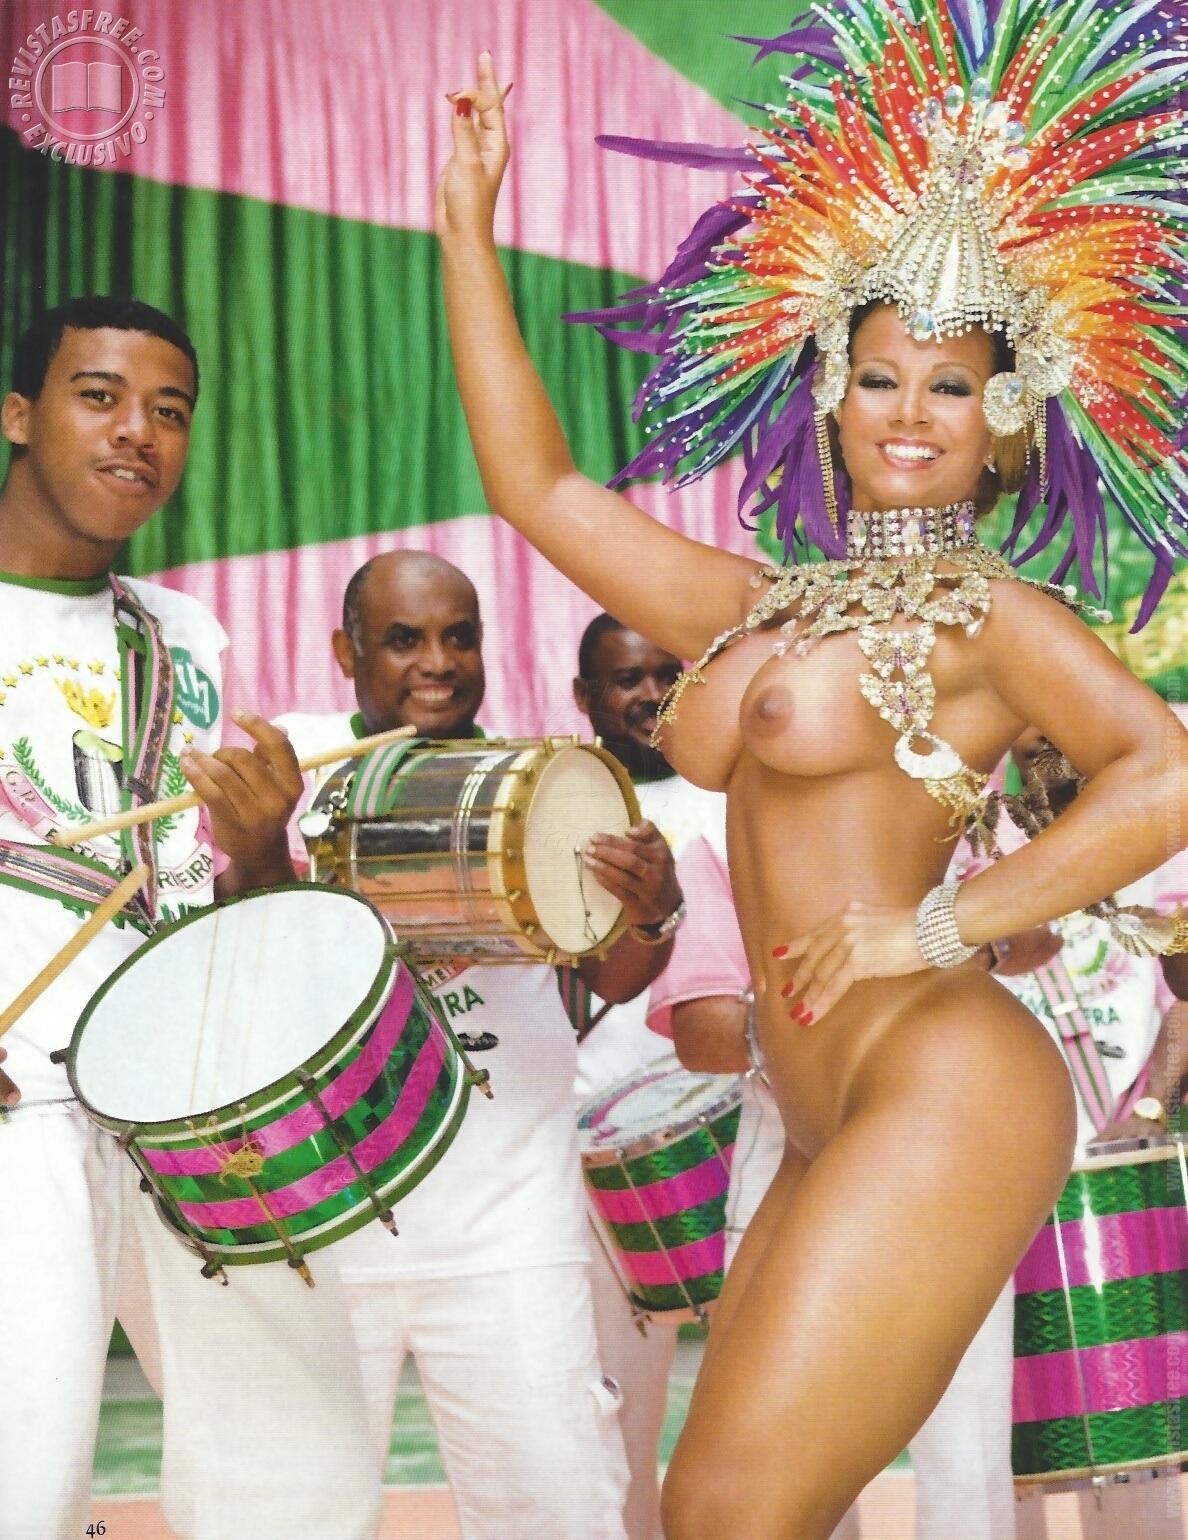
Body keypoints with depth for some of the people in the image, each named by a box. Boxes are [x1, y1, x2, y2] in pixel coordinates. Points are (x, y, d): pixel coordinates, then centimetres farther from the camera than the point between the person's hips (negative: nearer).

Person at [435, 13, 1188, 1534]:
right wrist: (468, 227, 21)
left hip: (942, 1091, -7)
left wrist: (935, 925, -18)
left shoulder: (987, 612, -2)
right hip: (830, 1133, 7)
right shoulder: (761, 611, 18)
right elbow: (536, 483, 21)